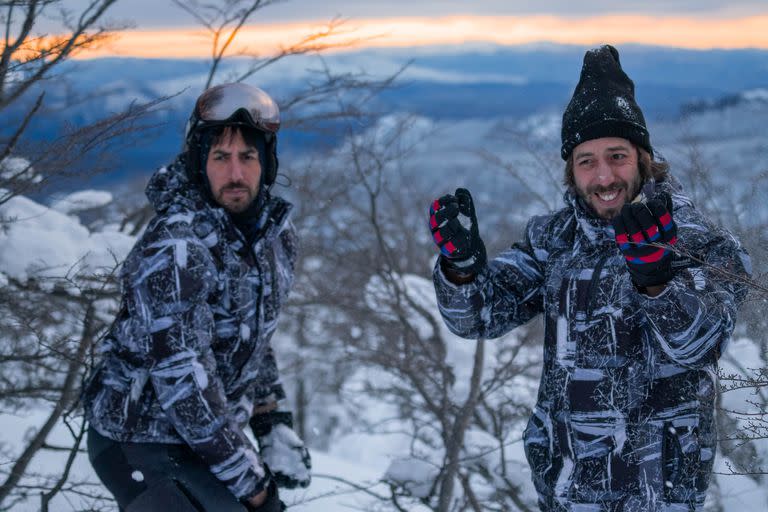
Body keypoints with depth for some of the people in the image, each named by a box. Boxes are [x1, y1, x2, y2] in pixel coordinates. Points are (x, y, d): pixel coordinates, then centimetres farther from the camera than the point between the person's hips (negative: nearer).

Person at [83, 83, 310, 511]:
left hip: (209, 433, 8)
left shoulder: (278, 235, 1)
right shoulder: (174, 249, -24)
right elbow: (182, 377, -26)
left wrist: (275, 426, 10)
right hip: (142, 443, -8)